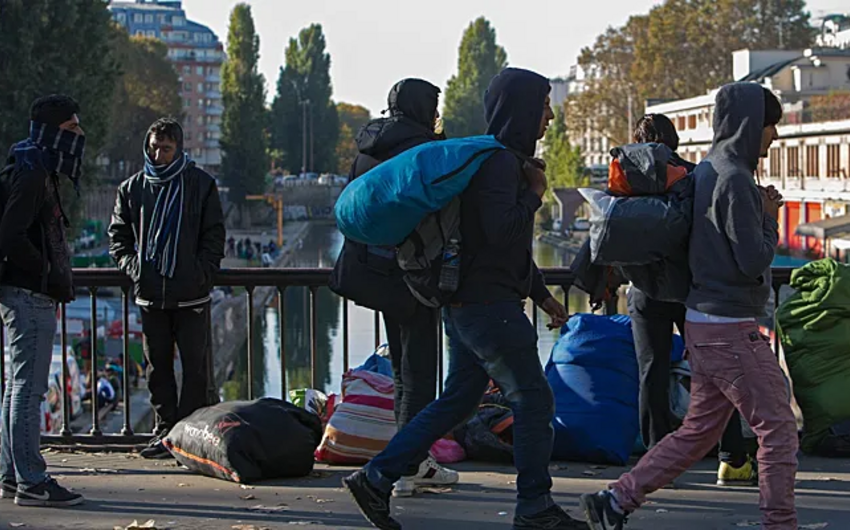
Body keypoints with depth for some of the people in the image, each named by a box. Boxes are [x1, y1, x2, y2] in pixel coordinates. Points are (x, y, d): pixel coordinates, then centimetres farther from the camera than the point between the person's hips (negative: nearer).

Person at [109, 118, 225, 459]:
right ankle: (165, 431, 14)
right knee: (158, 367, 7)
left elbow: (214, 235, 3)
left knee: (197, 367, -2)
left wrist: (202, 273, -9)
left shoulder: (200, 185, 3)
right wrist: (133, 267, -1)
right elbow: (118, 235, 14)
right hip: (150, 295, 3)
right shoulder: (133, 188, 10)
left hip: (192, 294, -3)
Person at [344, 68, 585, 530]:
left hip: (466, 302, 10)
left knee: (457, 400, 14)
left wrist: (541, 295, 26)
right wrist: (535, 194, -11)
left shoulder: (508, 160, 19)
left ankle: (375, 478, 13)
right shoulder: (499, 163, -15)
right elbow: (502, 232, -27)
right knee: (533, 401, -1)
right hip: (489, 305, -10)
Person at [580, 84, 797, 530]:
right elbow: (754, 260, -19)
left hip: (703, 322, 10)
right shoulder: (734, 179, -17)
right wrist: (770, 220, -3)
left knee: (699, 430, 15)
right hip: (730, 328, -10)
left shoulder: (707, 170, 13)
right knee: (778, 430, -1)